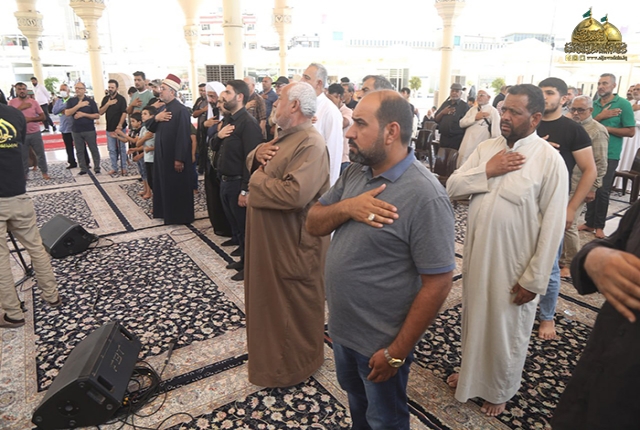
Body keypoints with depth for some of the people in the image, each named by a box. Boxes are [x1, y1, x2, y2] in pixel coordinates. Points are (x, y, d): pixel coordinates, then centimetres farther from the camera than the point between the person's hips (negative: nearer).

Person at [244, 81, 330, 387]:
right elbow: (252, 163, 17)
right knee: (271, 296, 24)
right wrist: (257, 154, -7)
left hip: (293, 244, -10)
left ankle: (296, 365, 31)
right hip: (269, 238, 10)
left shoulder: (311, 144, -23)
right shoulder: (287, 136, 11)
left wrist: (257, 180, -19)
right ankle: (275, 348, 46)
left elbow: (294, 193, -36)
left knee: (294, 305, 9)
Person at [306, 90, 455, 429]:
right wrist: (347, 207, -22)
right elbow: (313, 224, -1)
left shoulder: (425, 195, -26)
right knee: (355, 397, 31)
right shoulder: (354, 172, -3)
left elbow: (437, 284, -24)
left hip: (380, 341, -6)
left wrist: (396, 353, -19)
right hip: (341, 327, 6)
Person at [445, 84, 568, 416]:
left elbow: (552, 227, -15)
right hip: (476, 256, 5)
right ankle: (470, 372, 49)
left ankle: (499, 390, 41)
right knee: (473, 318, 23)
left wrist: (534, 279, -14)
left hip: (514, 265, -5)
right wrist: (486, 172, -17)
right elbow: (452, 187, -1)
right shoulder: (486, 147, 1)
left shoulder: (549, 160, -15)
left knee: (507, 331, 15)